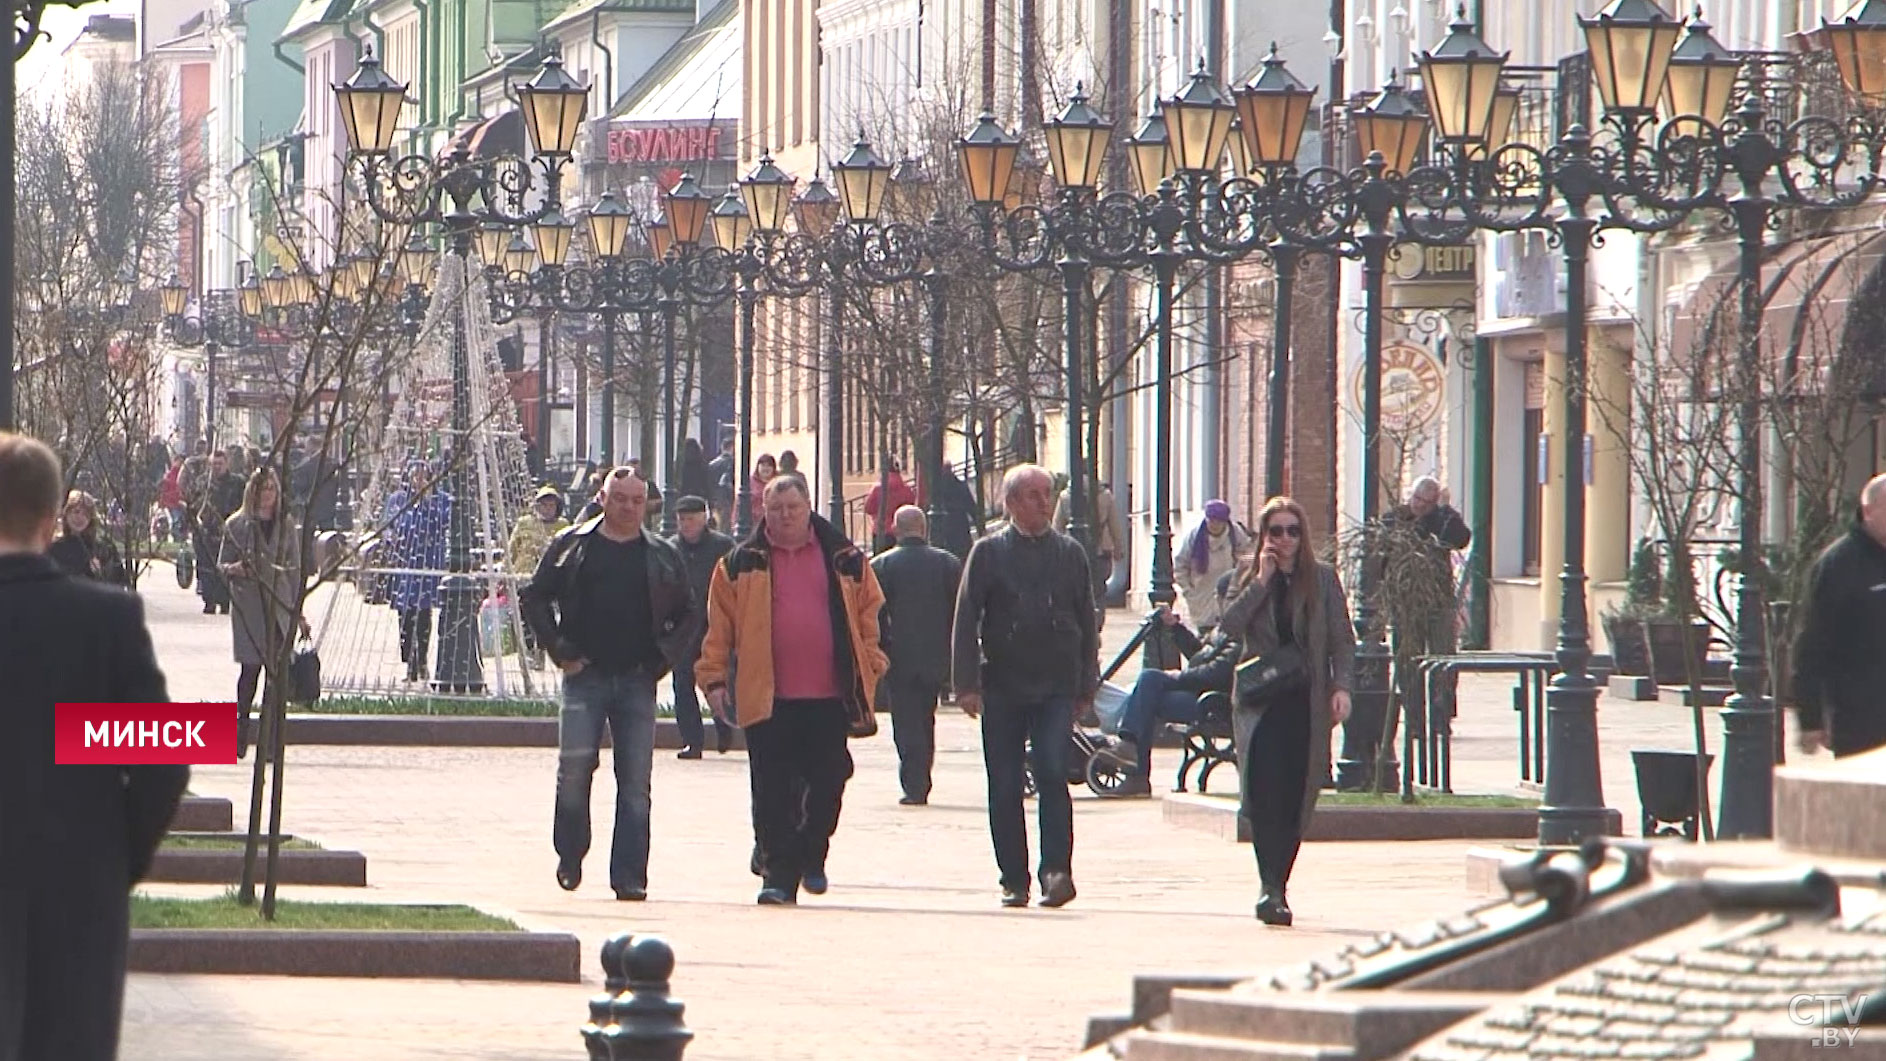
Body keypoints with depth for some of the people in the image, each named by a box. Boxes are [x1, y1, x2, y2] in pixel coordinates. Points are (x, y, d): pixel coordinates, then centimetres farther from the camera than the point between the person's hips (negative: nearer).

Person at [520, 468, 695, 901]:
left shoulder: (662, 557, 10)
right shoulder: (572, 546, 6)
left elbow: (687, 616, 17)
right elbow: (536, 598, 9)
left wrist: (662, 659, 4)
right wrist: (560, 650, -1)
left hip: (638, 682, 1)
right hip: (586, 676, -1)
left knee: (636, 783, -2)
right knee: (574, 766, -11)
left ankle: (629, 877, 1)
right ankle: (570, 856, 11)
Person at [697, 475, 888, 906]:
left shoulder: (845, 560, 8)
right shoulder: (741, 564, 7)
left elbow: (868, 614, 12)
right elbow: (719, 625, 6)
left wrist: (868, 672, 6)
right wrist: (714, 676, -1)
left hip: (831, 696, 1)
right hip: (767, 697, -1)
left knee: (827, 785, 5)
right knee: (773, 793, -3)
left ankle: (810, 858, 26)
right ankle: (778, 874, 0)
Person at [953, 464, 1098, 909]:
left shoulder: (1070, 553, 10)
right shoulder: (989, 553, 4)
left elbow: (1087, 622, 15)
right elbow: (966, 620, 1)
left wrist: (1087, 685, 11)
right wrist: (967, 683, -7)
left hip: (1056, 688, 0)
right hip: (1003, 686, 0)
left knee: (1053, 775, -14)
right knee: (1005, 787, 2)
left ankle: (1056, 869, -17)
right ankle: (1014, 880, 9)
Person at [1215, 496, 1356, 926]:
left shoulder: (1323, 580, 6)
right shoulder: (1250, 581, 7)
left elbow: (1342, 639, 6)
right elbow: (1228, 628, -8)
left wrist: (1341, 686, -7)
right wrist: (1261, 581, -10)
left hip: (1308, 702, 1)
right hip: (1260, 701, -1)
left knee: (1296, 798, 1)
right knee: (1266, 792, -16)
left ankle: (1276, 886, 13)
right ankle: (1270, 886, -20)